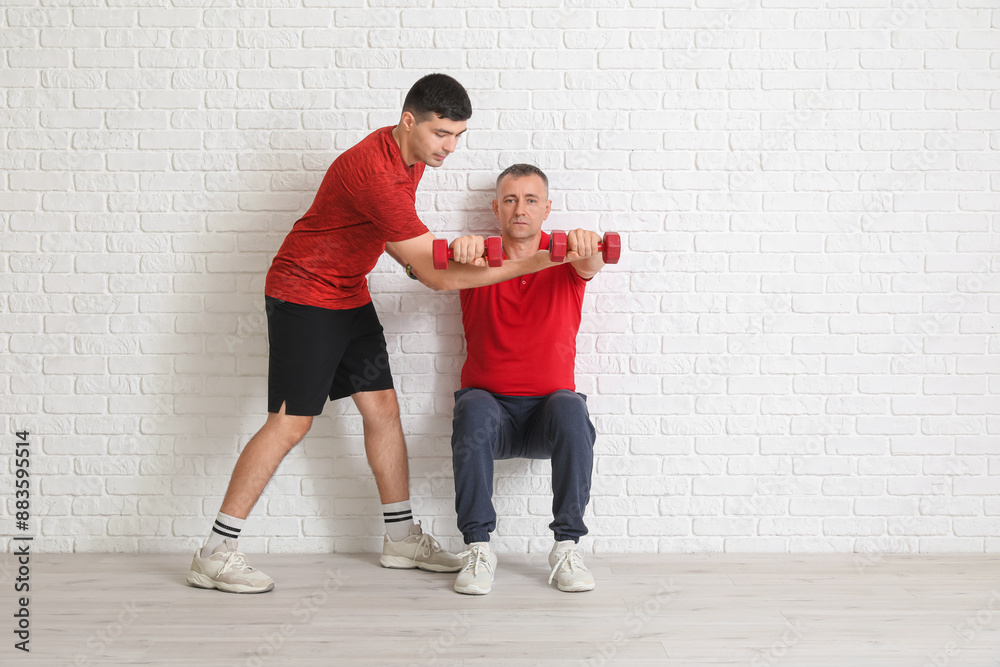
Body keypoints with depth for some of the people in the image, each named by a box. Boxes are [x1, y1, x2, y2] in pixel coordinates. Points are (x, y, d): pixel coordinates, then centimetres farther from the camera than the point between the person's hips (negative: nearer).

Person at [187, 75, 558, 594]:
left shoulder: (411, 155, 1)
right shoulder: (375, 171, -29)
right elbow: (436, 275, -29)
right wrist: (537, 262, -29)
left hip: (350, 296, 9)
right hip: (304, 295, -9)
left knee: (382, 407, 7)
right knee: (291, 422, -10)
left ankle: (401, 538, 18)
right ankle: (215, 555, -3)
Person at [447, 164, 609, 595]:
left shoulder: (564, 257, 3)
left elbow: (590, 264, -21)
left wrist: (585, 248, -47)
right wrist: (460, 251, -44)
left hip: (548, 410, 0)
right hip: (491, 403, 0)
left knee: (571, 409, -32)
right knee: (473, 409, -33)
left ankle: (567, 547, -21)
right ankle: (477, 547, -23)